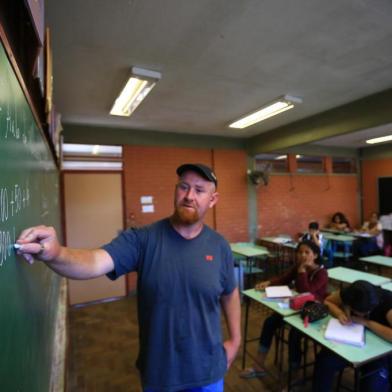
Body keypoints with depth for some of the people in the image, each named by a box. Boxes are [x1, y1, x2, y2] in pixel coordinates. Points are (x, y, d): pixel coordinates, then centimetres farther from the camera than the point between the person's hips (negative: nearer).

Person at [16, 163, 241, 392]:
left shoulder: (219, 246, -9)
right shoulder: (142, 239, -18)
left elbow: (230, 294, 4)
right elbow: (95, 262, -31)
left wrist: (235, 340, 7)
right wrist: (55, 254, -50)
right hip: (158, 370, -1)